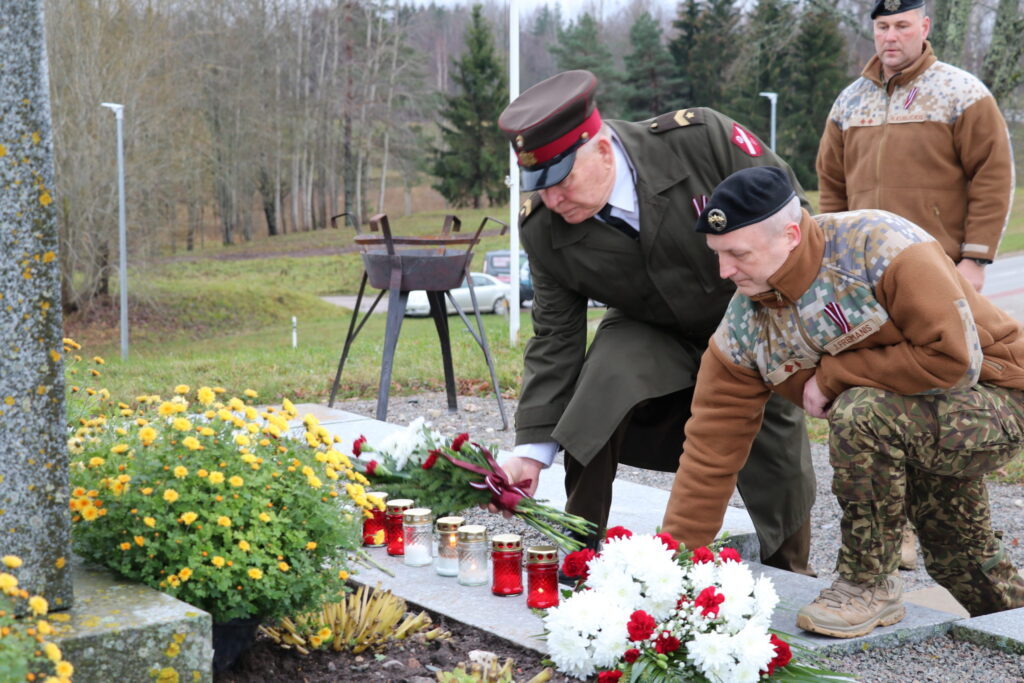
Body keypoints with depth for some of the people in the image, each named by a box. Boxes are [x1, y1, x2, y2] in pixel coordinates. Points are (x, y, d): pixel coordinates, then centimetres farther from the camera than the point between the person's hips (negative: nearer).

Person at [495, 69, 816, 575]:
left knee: (779, 462, 1)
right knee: (594, 401, -25)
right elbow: (556, 337, -11)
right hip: (651, 332, 1)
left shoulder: (703, 139, -32)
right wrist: (533, 446, -15)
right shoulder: (543, 229, -20)